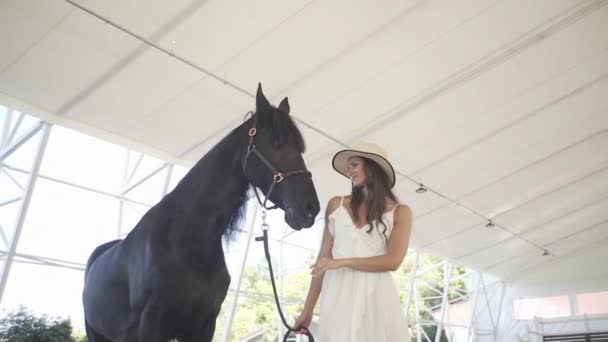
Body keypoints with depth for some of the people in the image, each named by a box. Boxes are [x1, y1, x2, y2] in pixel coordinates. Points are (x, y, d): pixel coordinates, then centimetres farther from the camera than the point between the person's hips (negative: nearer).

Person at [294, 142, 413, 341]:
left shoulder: (399, 212, 7)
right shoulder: (336, 205, 10)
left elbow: (393, 261, -6)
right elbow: (323, 260, 9)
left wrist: (342, 262, -11)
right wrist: (308, 309, 8)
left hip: (376, 296, -1)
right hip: (338, 296, 1)